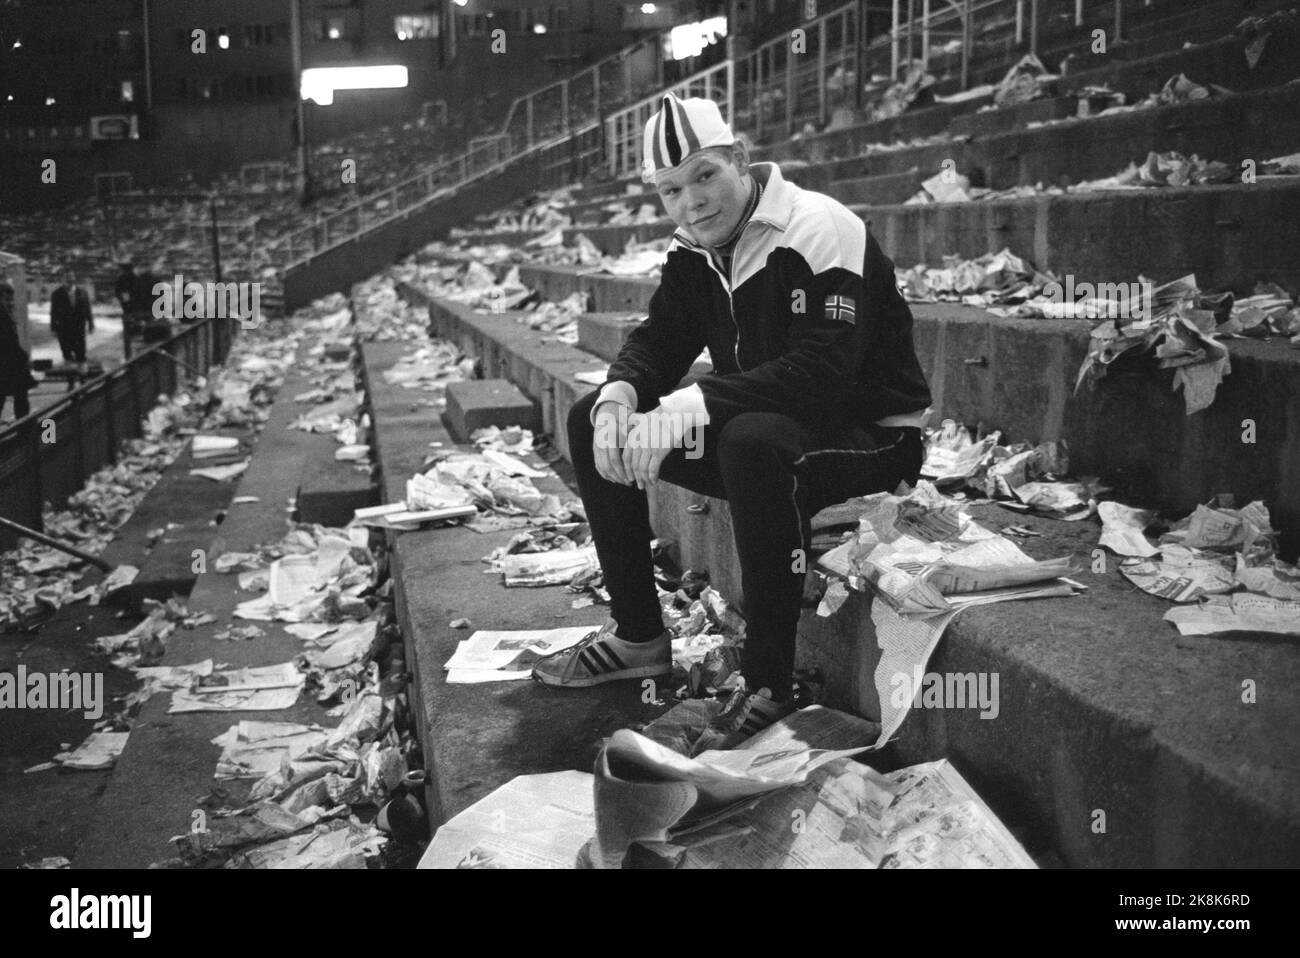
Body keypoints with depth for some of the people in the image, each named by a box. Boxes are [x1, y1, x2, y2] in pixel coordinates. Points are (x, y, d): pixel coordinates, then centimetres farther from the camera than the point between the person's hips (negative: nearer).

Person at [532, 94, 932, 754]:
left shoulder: (818, 232, -22)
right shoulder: (693, 248, 3)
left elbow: (822, 371, -33)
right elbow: (659, 340, 5)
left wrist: (691, 406, -39)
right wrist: (618, 396, -19)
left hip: (870, 435, -8)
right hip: (758, 423, 8)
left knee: (753, 442, -41)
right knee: (590, 422, 1)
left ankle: (769, 686, -27)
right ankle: (637, 635, 8)